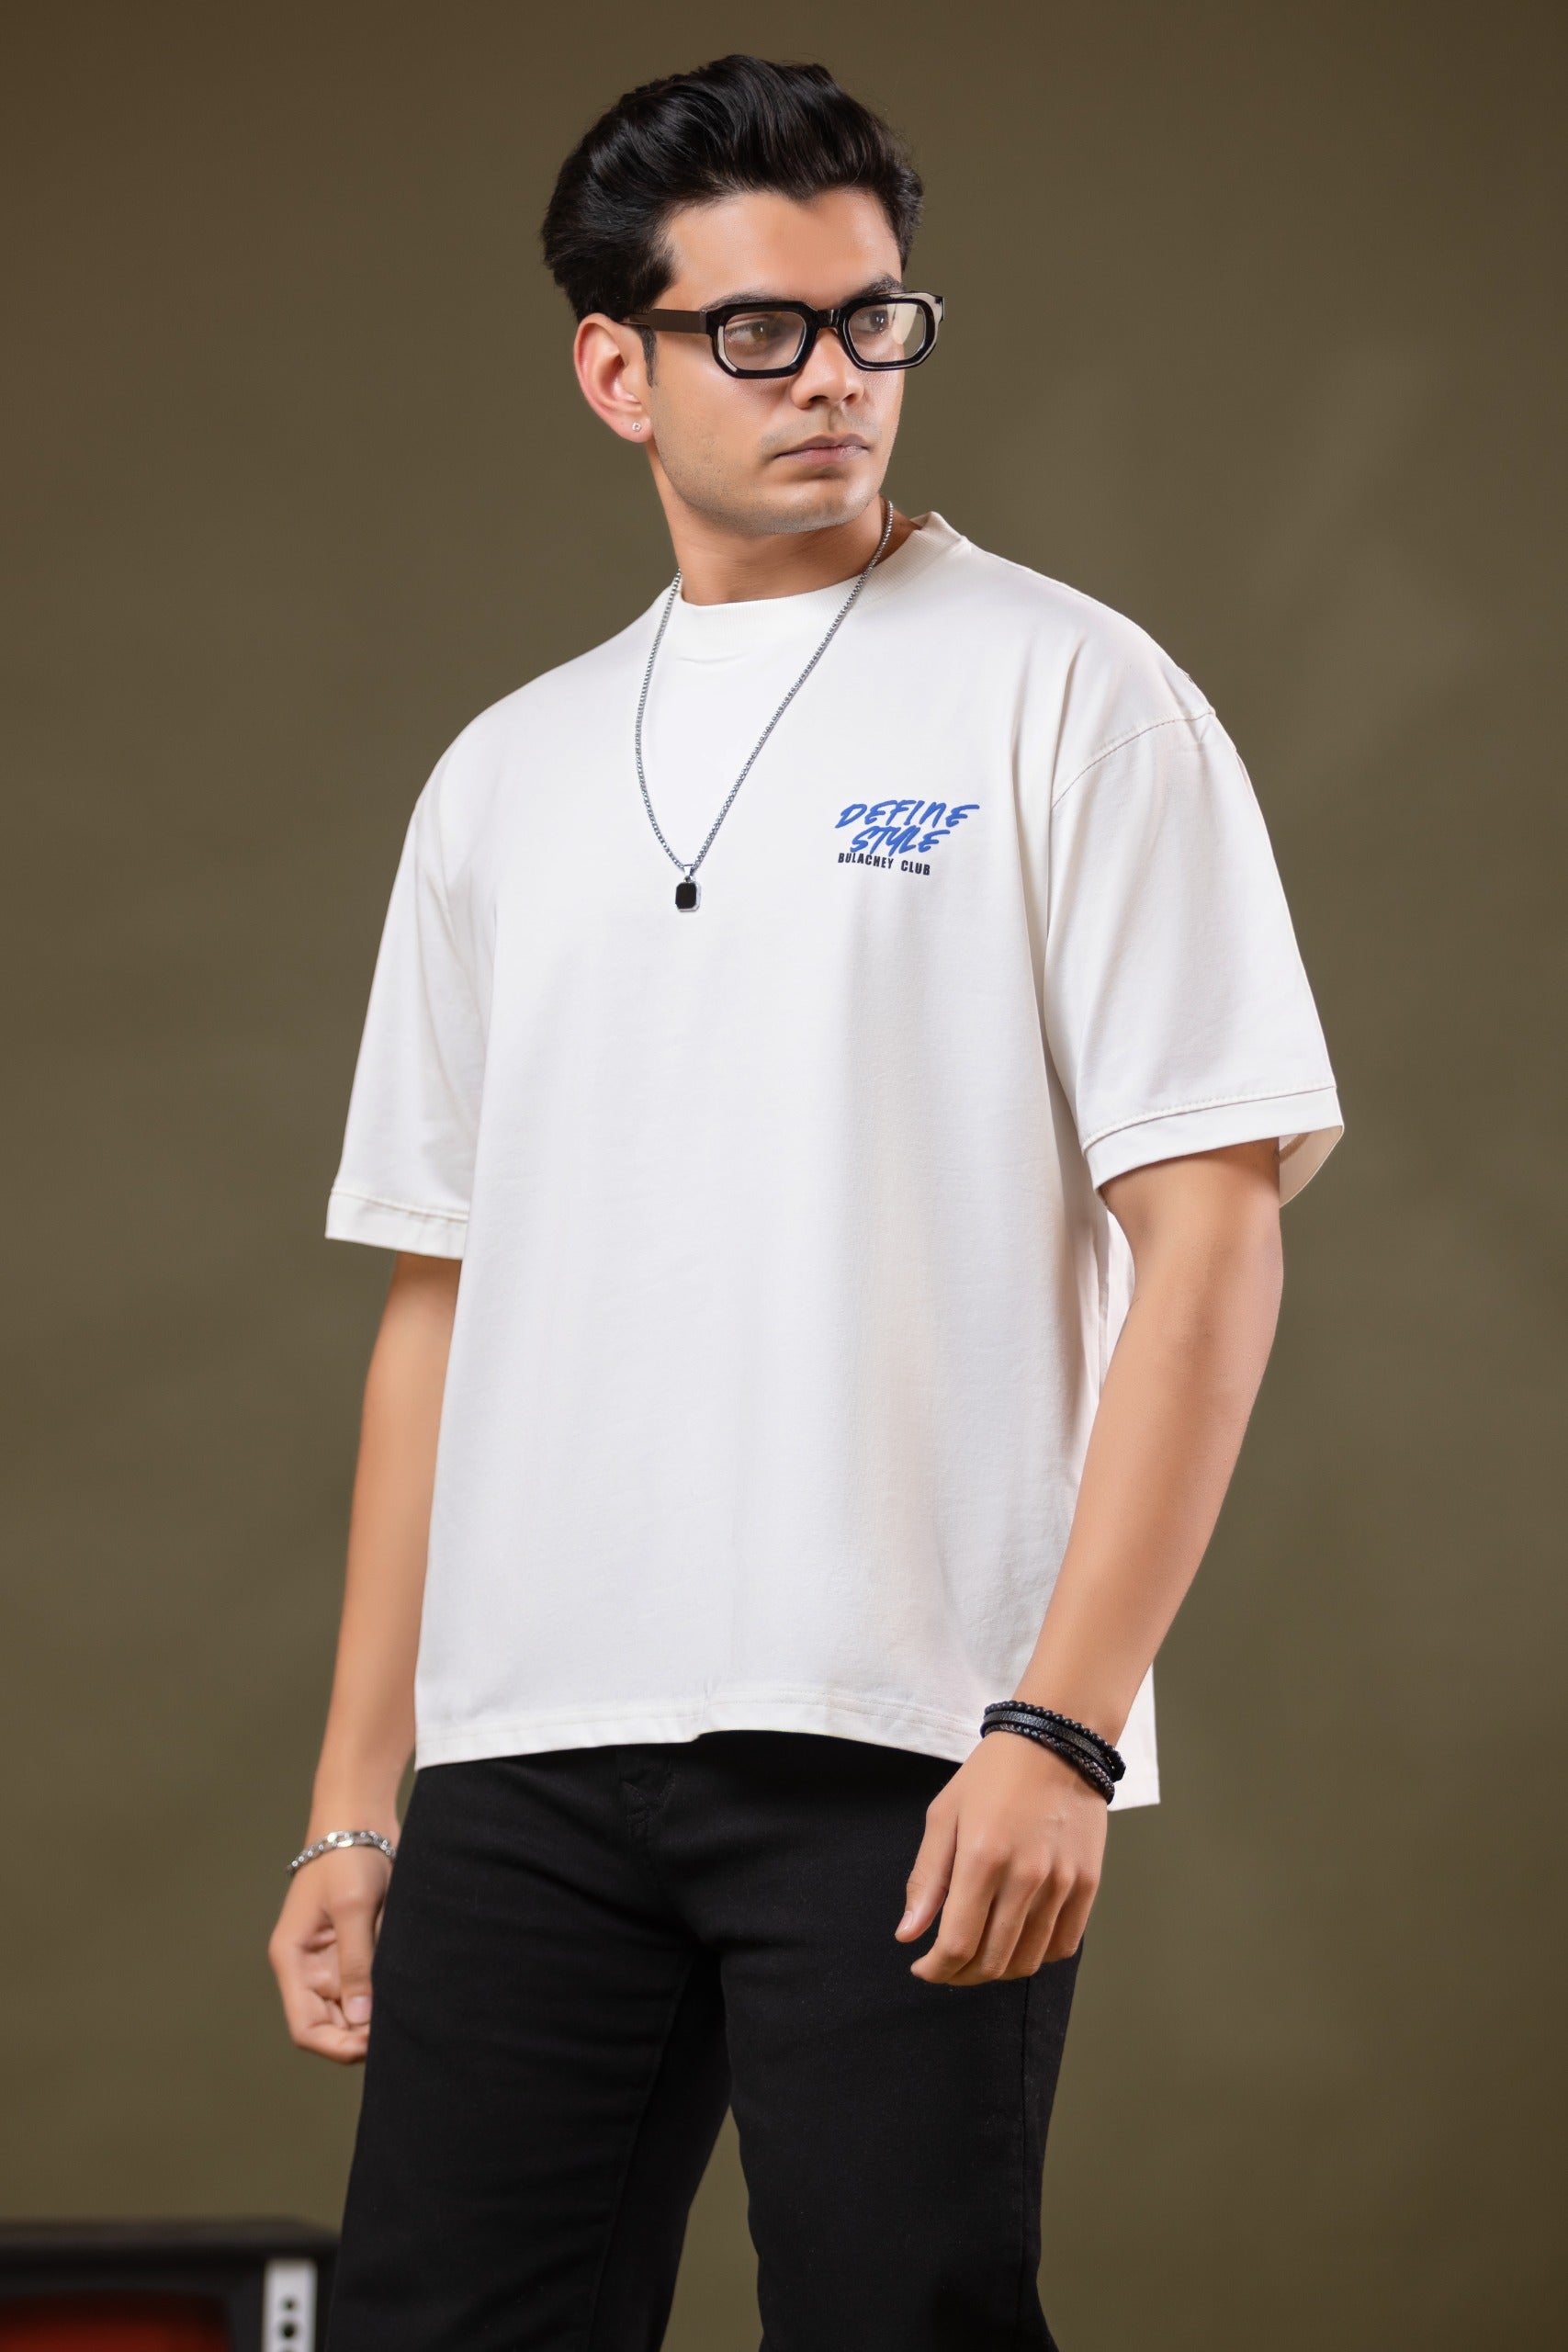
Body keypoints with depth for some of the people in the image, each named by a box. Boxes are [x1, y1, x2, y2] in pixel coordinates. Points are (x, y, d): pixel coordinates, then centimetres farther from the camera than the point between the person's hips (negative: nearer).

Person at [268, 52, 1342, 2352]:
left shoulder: (1066, 696, 2)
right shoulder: (503, 780, 17)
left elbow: (1208, 1239, -5)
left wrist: (1062, 1724, -14)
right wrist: (358, 1794, 13)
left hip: (905, 1747, -4)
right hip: (523, 1746, 5)